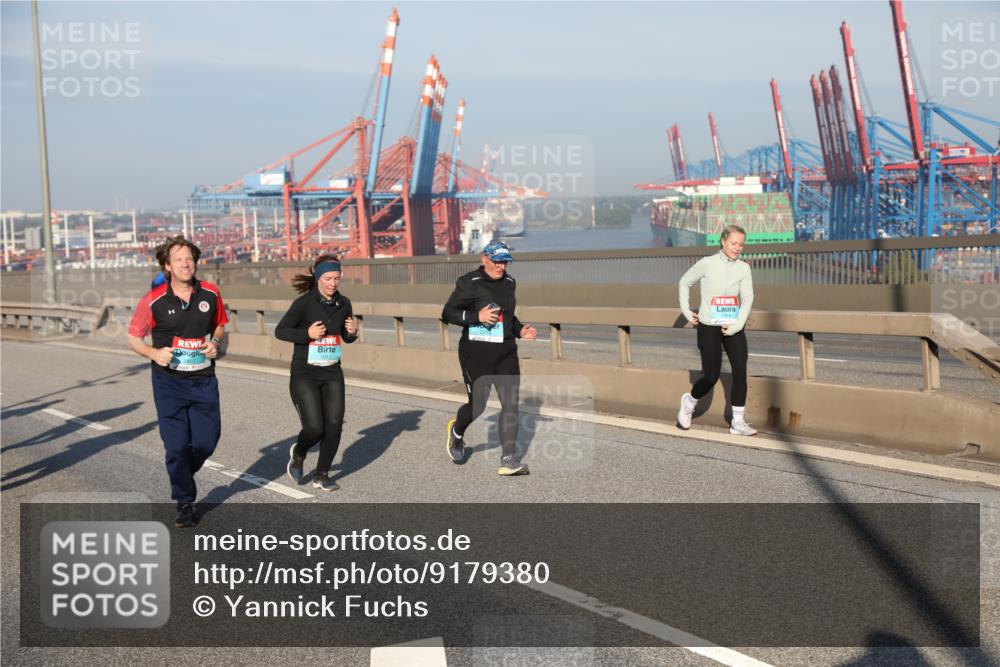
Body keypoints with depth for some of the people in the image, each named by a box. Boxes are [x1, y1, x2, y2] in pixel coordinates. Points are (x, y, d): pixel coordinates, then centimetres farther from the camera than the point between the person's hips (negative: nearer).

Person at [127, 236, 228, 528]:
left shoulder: (210, 293, -1)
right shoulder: (153, 300, -9)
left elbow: (220, 324, 17)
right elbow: (133, 338, 1)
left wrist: (215, 343, -4)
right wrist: (154, 353, -17)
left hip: (204, 380, 3)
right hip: (169, 382, -3)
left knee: (207, 441, 4)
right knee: (177, 445, -3)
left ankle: (181, 476, 36)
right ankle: (184, 503, 13)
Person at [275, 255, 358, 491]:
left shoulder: (343, 303, 3)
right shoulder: (304, 303, -12)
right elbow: (280, 331, -7)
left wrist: (352, 332, -8)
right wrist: (307, 334, -21)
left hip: (332, 374, 5)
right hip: (304, 374, -5)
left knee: (334, 425, -2)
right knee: (314, 427, -11)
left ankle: (322, 475, 17)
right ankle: (298, 455, 24)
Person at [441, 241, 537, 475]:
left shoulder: (509, 282, 11)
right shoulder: (469, 283, -9)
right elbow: (448, 313, -9)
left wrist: (520, 330, 7)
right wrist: (477, 316, -20)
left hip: (506, 353, 5)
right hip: (476, 354, -5)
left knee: (510, 404, -4)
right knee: (477, 404, 2)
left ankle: (508, 460, -2)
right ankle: (456, 432, 37)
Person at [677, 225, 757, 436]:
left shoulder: (743, 268, 0)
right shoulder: (706, 264, -7)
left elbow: (747, 298, -5)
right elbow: (685, 282, 7)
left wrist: (737, 325, -16)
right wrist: (686, 311, 2)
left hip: (733, 328, 3)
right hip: (709, 327, -3)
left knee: (740, 371, -8)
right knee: (711, 377, -3)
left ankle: (738, 422, 1)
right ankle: (689, 401, 28)